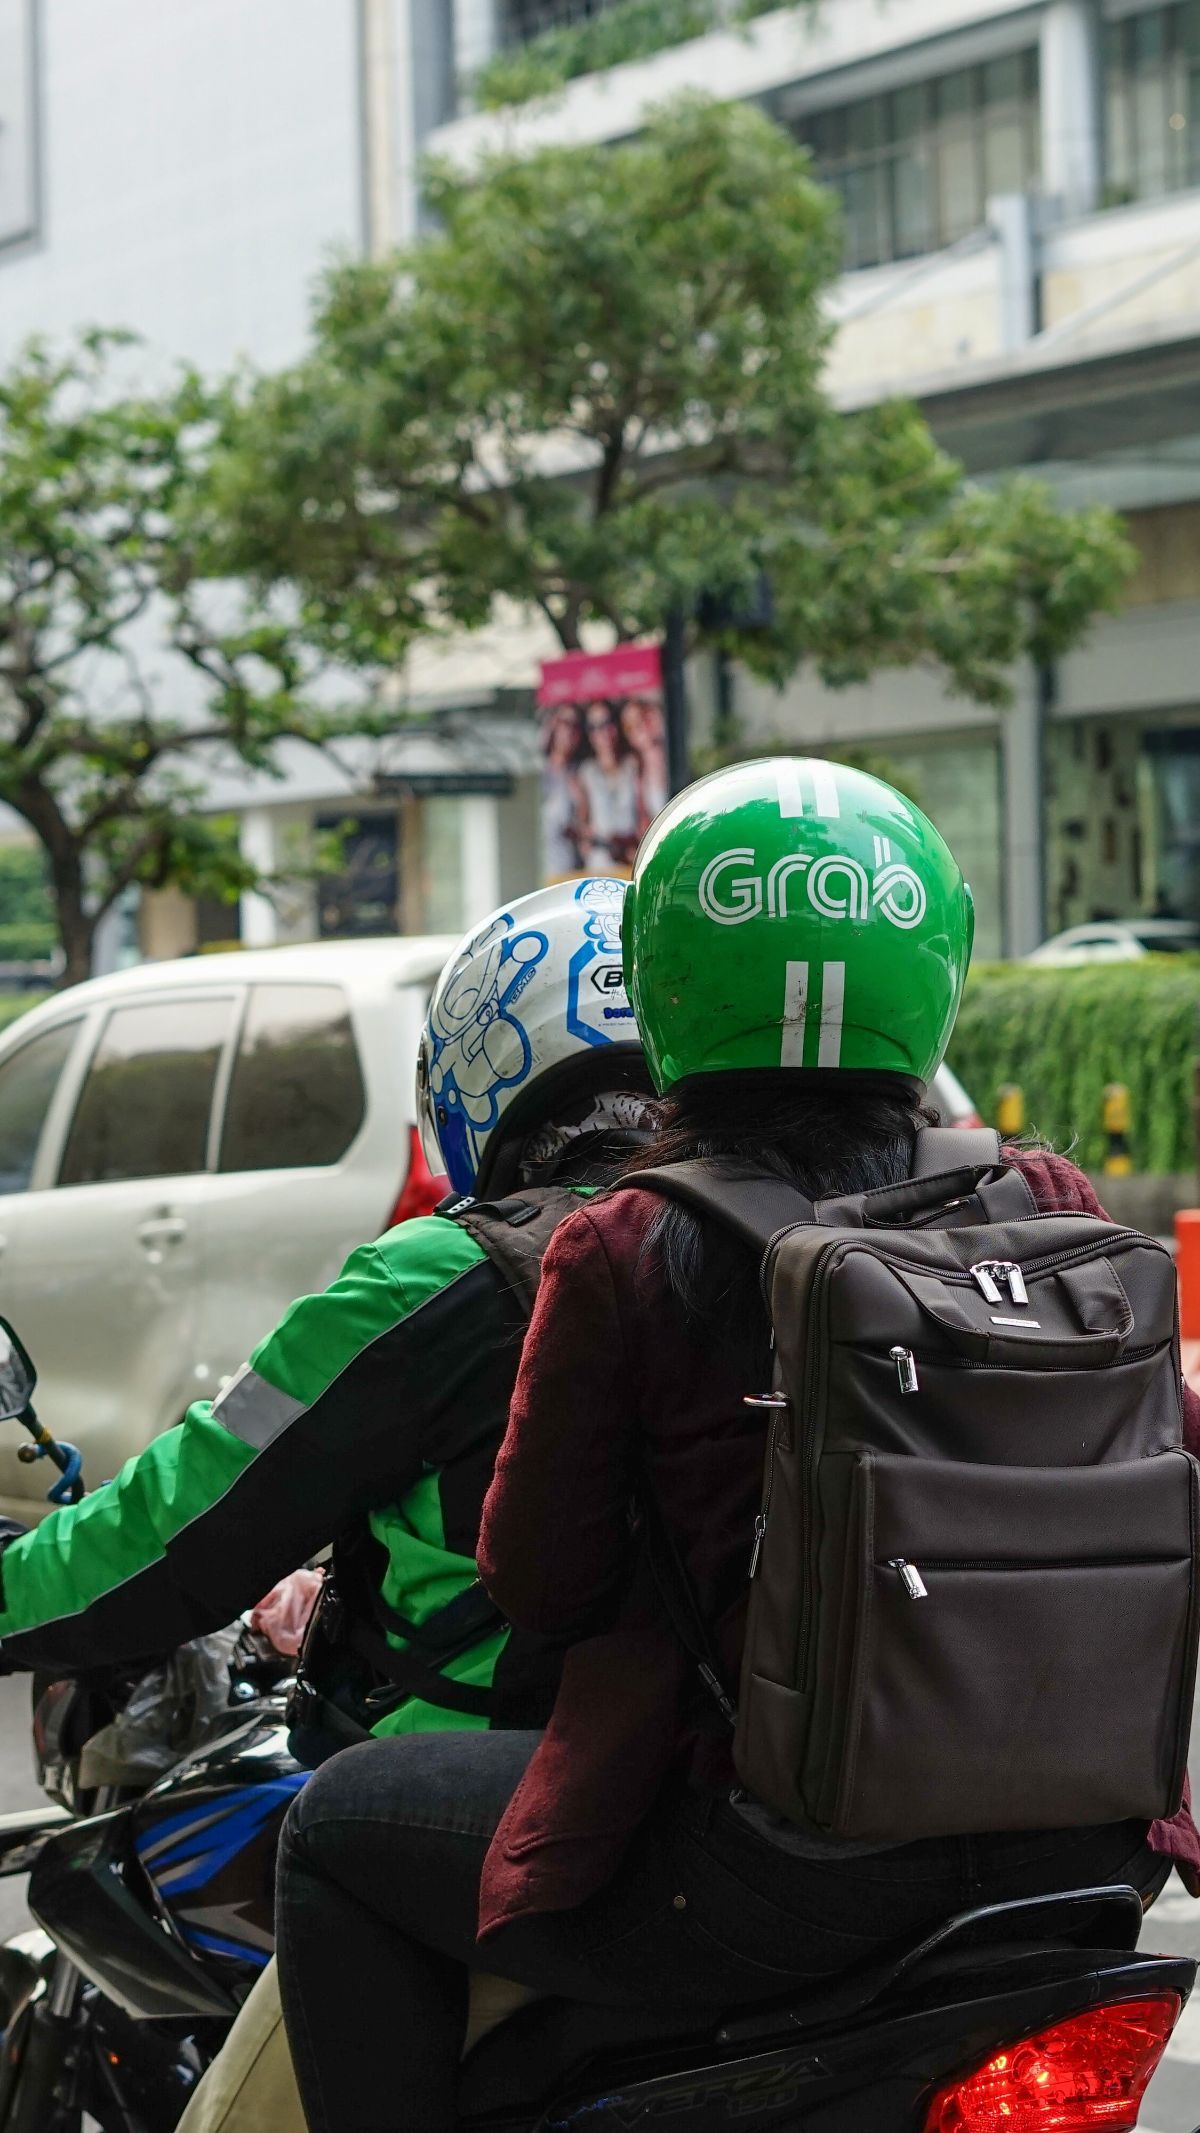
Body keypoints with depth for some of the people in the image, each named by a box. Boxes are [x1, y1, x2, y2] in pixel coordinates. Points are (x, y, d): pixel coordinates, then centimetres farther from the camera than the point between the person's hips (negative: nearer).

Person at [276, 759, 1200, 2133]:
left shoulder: (624, 1257, -9)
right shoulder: (1048, 1210, 0)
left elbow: (538, 1581, -1)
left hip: (778, 1887, -4)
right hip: (1069, 1850, 5)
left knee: (340, 1831, 16)